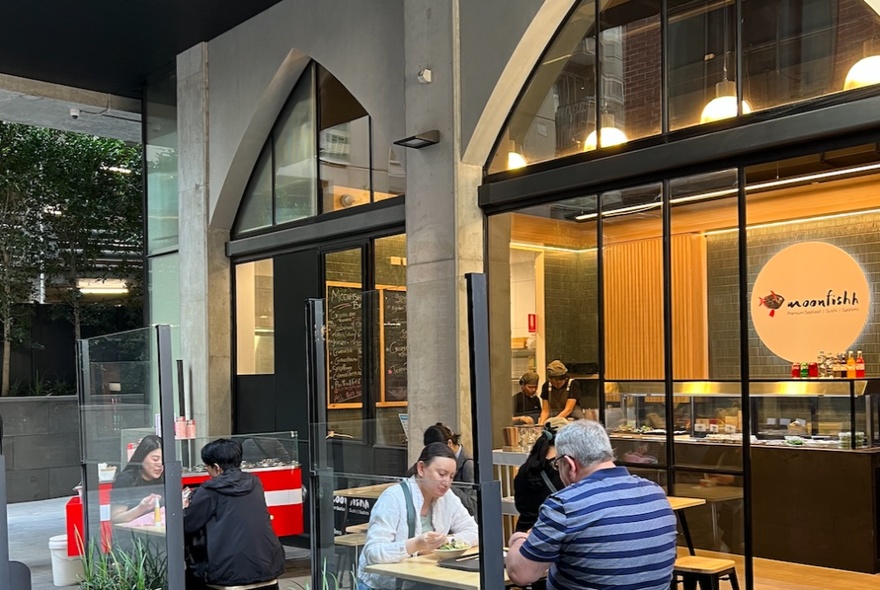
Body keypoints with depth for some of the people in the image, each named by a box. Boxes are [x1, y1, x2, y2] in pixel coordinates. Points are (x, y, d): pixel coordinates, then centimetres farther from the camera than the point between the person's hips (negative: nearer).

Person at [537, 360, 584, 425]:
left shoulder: (573, 385, -8)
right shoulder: (546, 386, 2)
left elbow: (568, 410, -14)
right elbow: (545, 410, 2)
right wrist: (541, 424, -18)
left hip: (573, 420, -2)